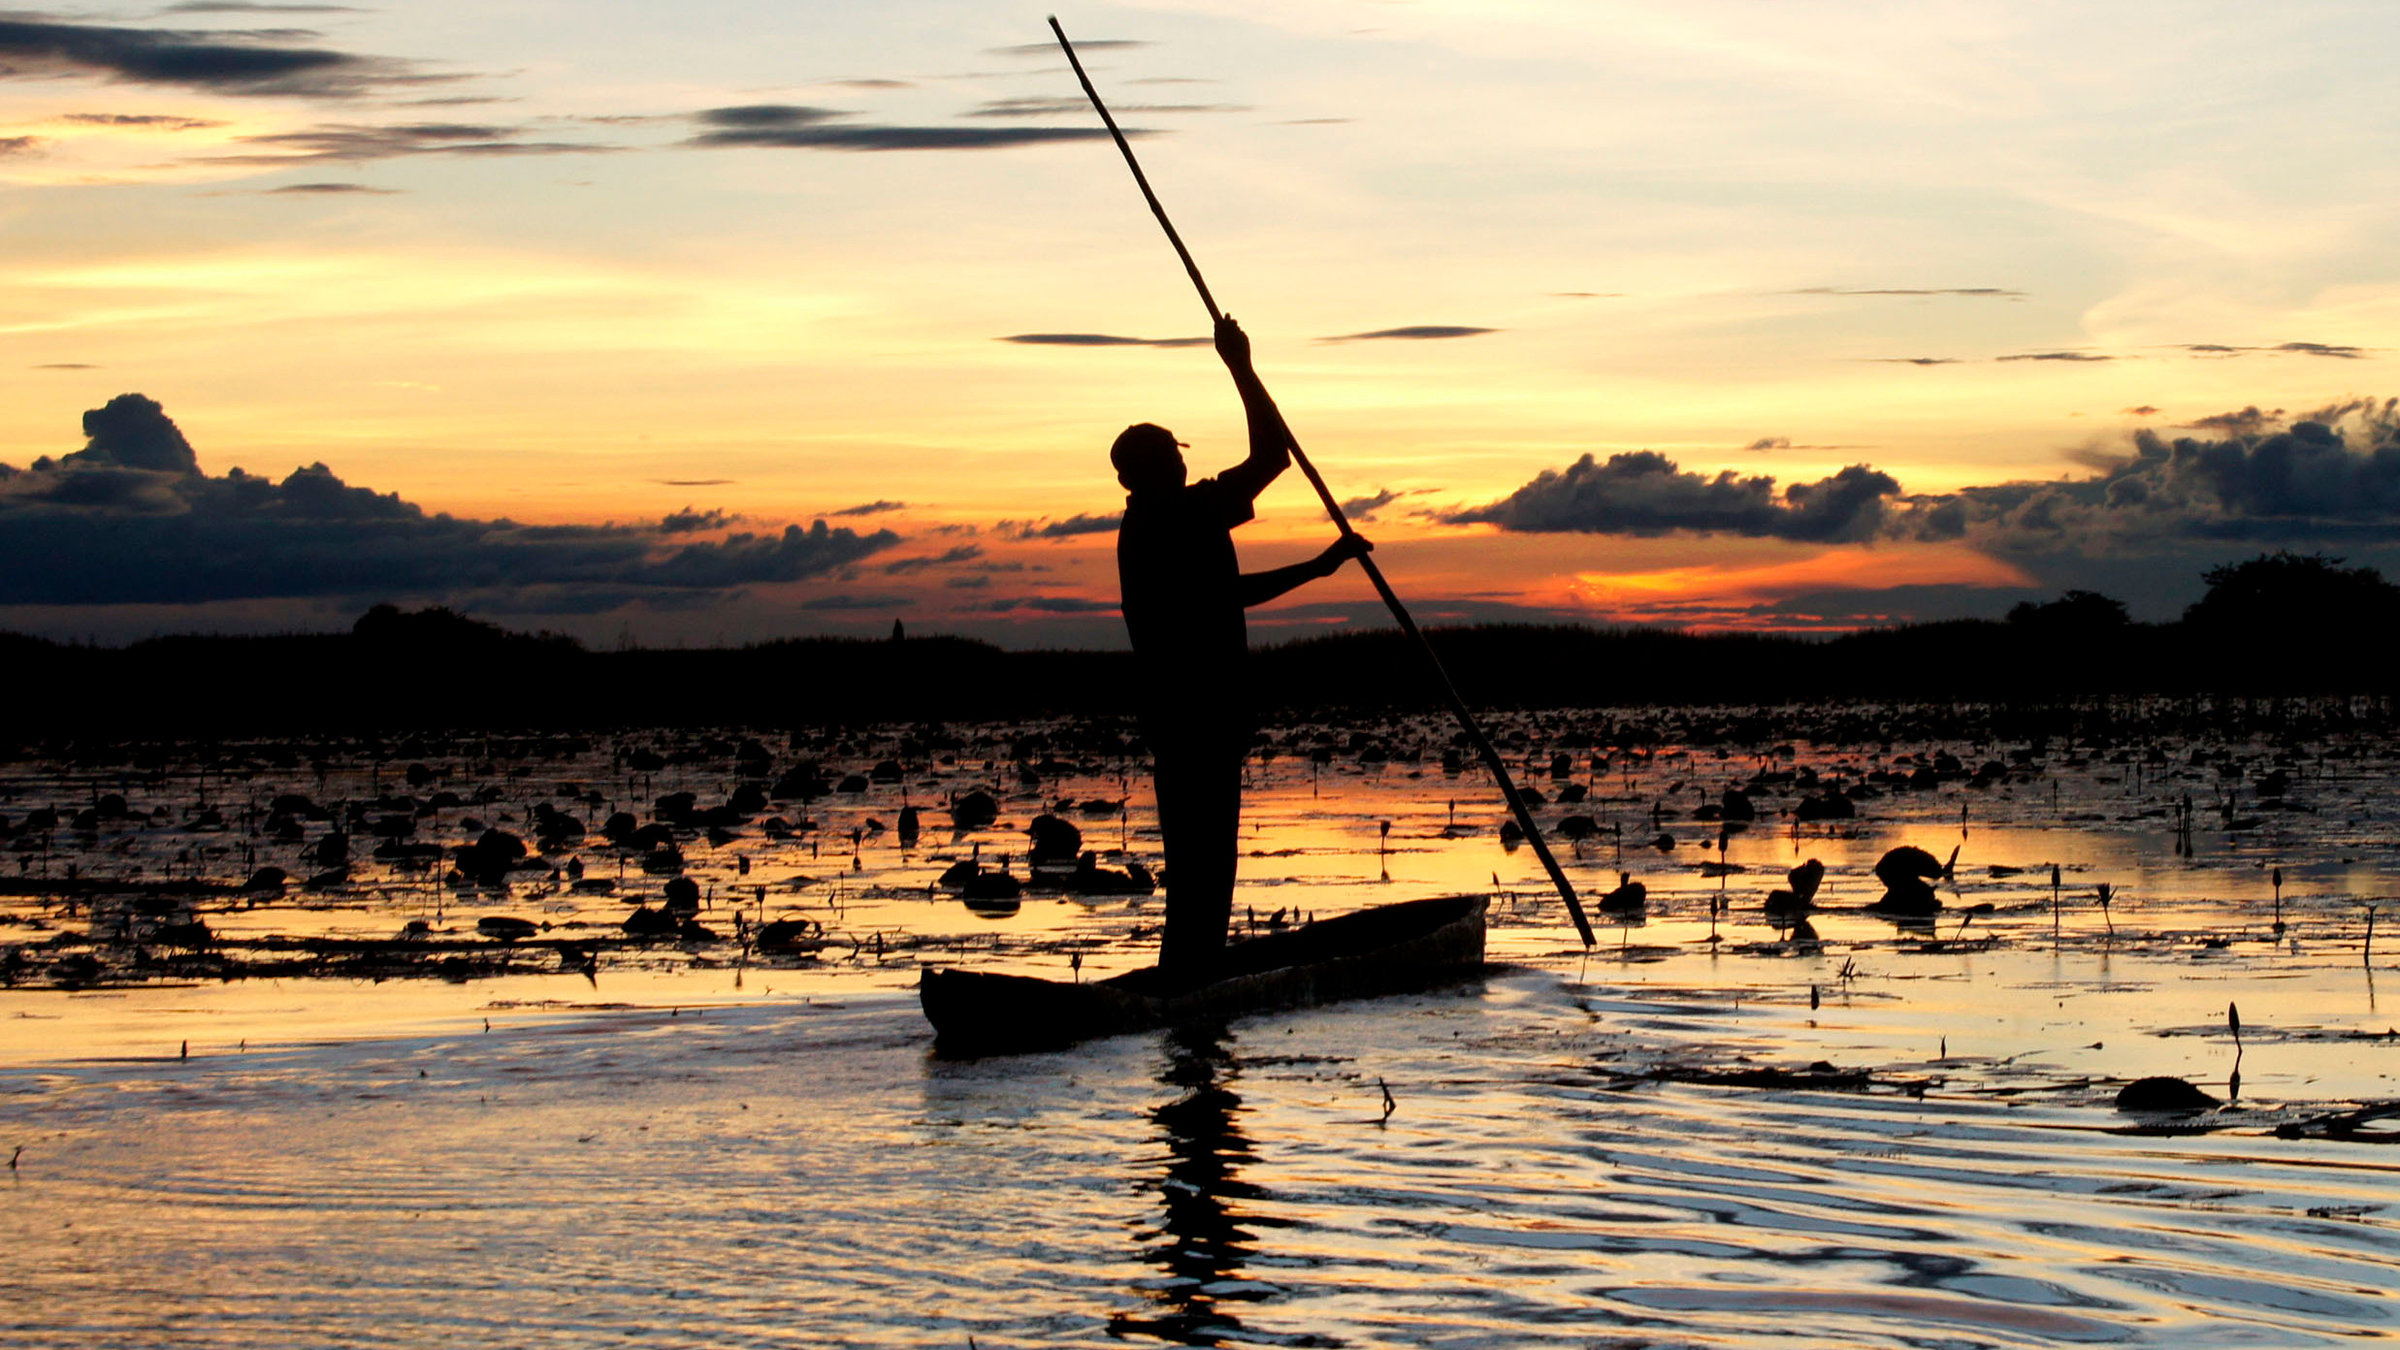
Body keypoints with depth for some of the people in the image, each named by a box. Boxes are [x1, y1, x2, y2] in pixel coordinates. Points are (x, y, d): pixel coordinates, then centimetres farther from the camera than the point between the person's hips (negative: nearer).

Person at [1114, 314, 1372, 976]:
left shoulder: (1140, 530, 17)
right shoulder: (1190, 516, -12)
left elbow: (1231, 590, 26)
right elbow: (1273, 451, -14)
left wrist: (1317, 567, 27)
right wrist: (1240, 367, -6)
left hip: (1168, 707, 10)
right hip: (1204, 713, -10)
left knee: (1196, 849, 14)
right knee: (1204, 853, -8)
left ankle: (1186, 970, 17)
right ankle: (1188, 971, -9)